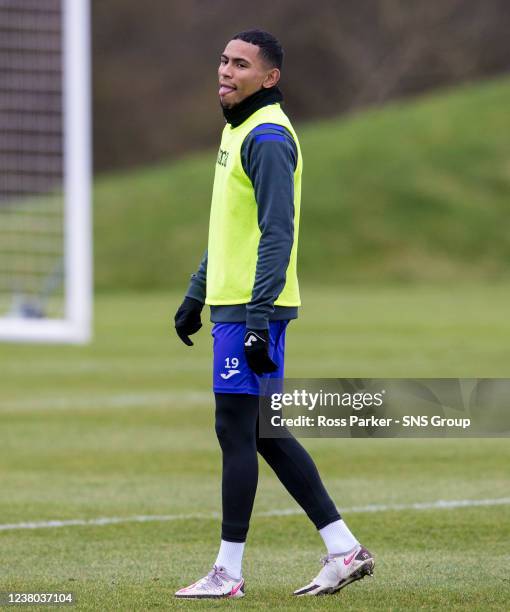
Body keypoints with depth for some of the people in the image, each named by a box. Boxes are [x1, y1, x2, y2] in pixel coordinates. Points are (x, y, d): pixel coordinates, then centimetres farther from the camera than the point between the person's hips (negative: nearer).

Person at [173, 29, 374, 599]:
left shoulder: (267, 136, -14)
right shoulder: (237, 131, 17)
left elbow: (277, 234, -20)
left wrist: (258, 321, -24)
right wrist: (194, 297, 26)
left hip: (251, 312, -10)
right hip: (231, 304, 10)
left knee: (236, 430, -5)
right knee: (264, 434, 11)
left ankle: (228, 572, 1)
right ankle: (344, 550, 13)